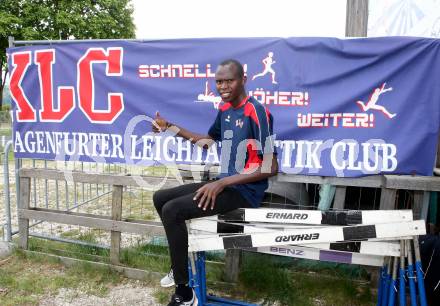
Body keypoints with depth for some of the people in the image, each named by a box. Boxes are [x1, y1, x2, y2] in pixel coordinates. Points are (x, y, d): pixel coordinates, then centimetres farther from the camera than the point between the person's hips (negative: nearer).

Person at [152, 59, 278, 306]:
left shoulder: (257, 112, -17)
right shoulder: (224, 110, 9)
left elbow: (271, 167, -21)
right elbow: (208, 140, 26)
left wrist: (222, 183, -23)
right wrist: (170, 127, 17)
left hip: (245, 191, -9)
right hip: (225, 184, 9)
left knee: (172, 210, -21)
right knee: (160, 198, 9)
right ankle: (181, 263, 23)